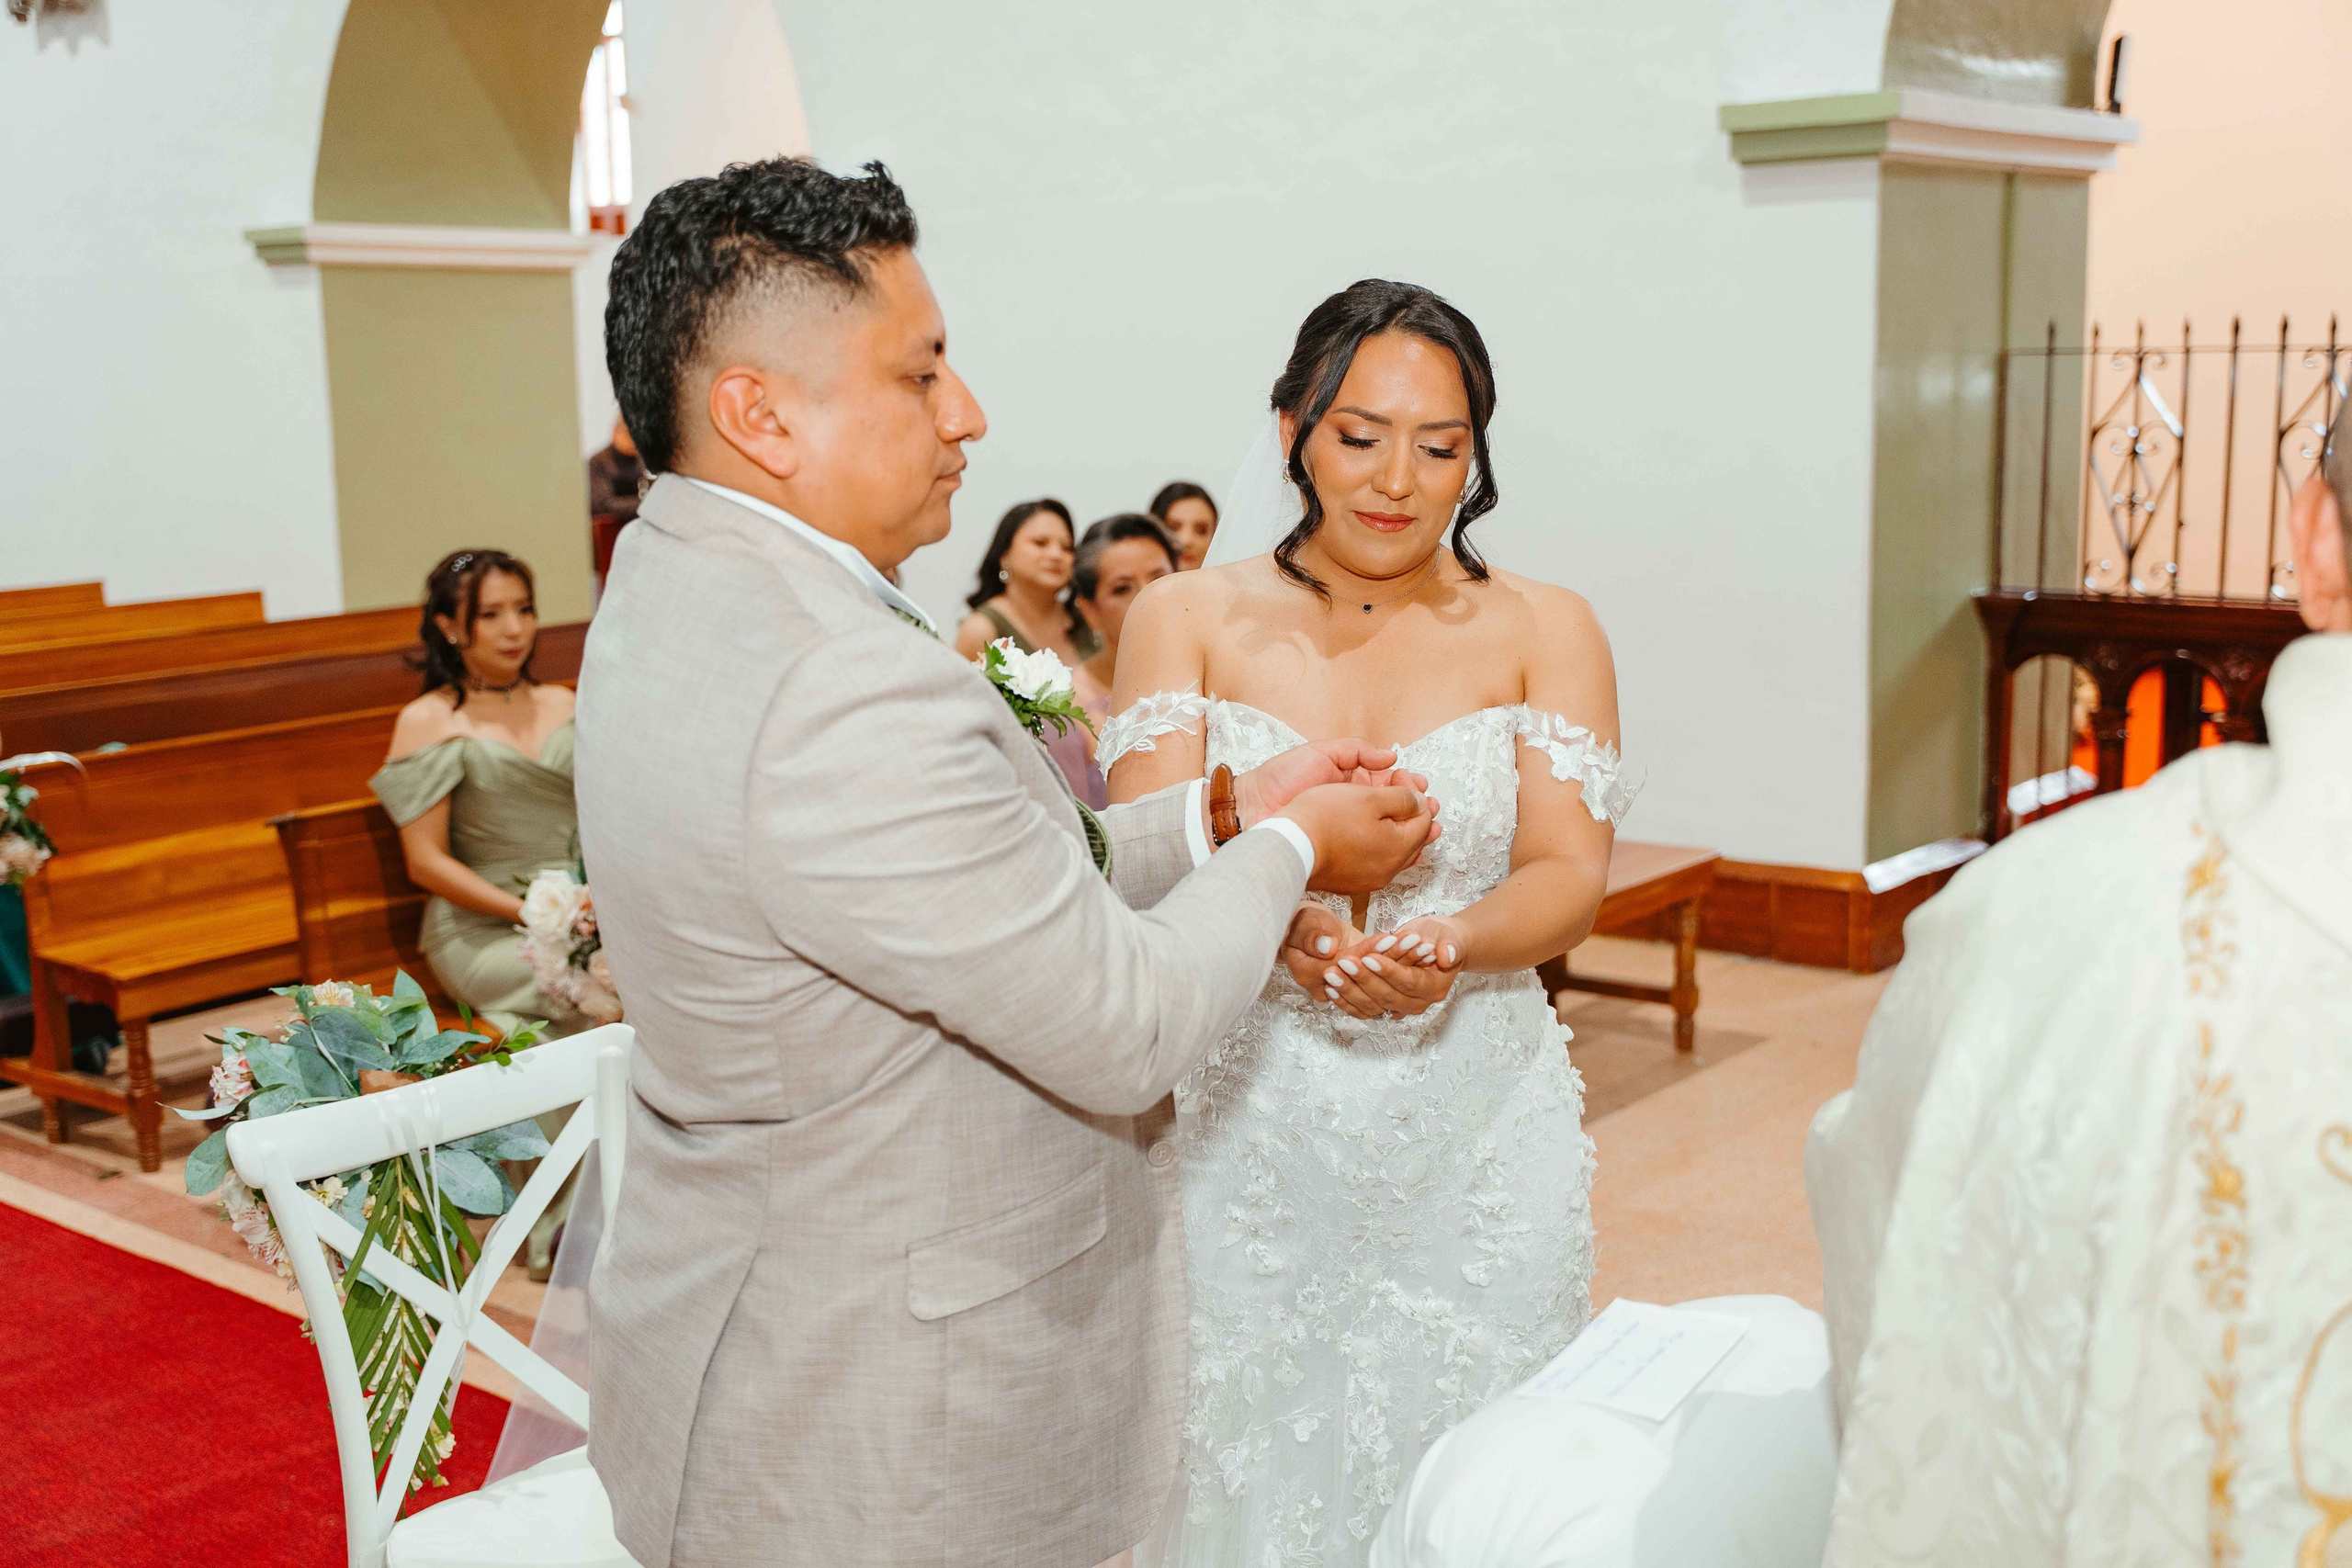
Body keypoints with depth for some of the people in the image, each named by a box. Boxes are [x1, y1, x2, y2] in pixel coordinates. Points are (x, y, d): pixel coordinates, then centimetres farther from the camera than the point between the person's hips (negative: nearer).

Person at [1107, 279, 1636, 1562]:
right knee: (1245, 1464, 8)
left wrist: (1450, 948, -27)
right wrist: (1280, 921, -30)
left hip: (1472, 1133, 1)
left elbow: (1570, 872, -5)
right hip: (1243, 1128, 0)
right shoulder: (1187, 618, 2)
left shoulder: (1543, 630, 4)